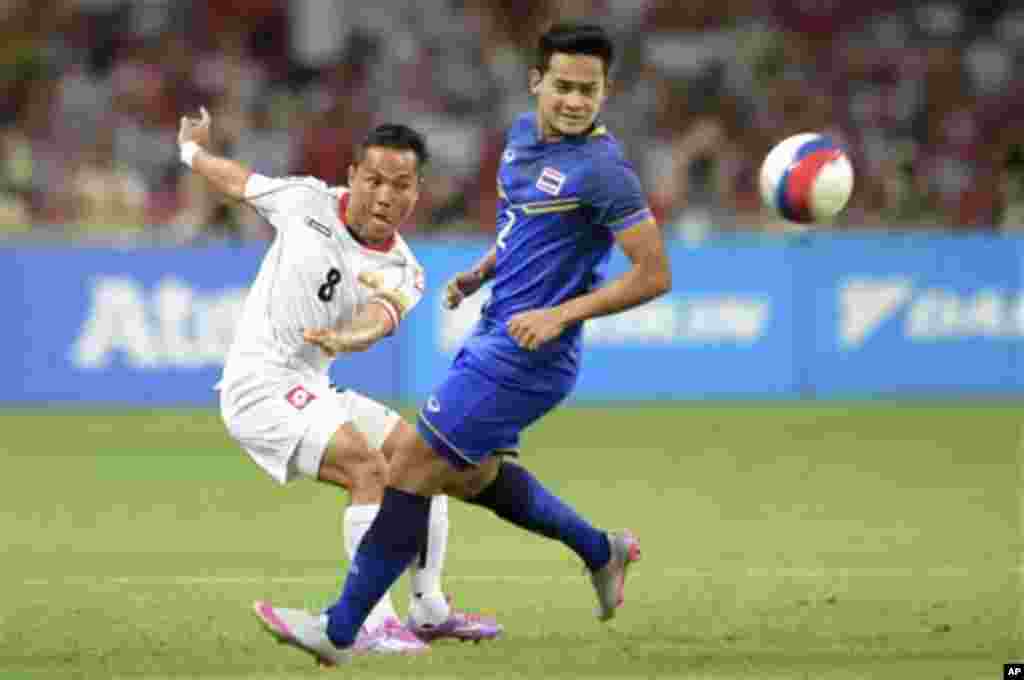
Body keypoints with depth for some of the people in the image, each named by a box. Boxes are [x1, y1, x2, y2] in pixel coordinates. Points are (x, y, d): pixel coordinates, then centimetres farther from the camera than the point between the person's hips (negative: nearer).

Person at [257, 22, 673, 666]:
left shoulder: (601, 167, -19)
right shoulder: (525, 132, 7)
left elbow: (655, 274, -18)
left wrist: (561, 314, -22)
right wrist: (481, 272, 11)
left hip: (524, 358, -10)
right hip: (495, 337, 10)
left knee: (411, 463, -8)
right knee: (468, 474, 23)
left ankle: (341, 630, -1)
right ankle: (601, 552, 37)